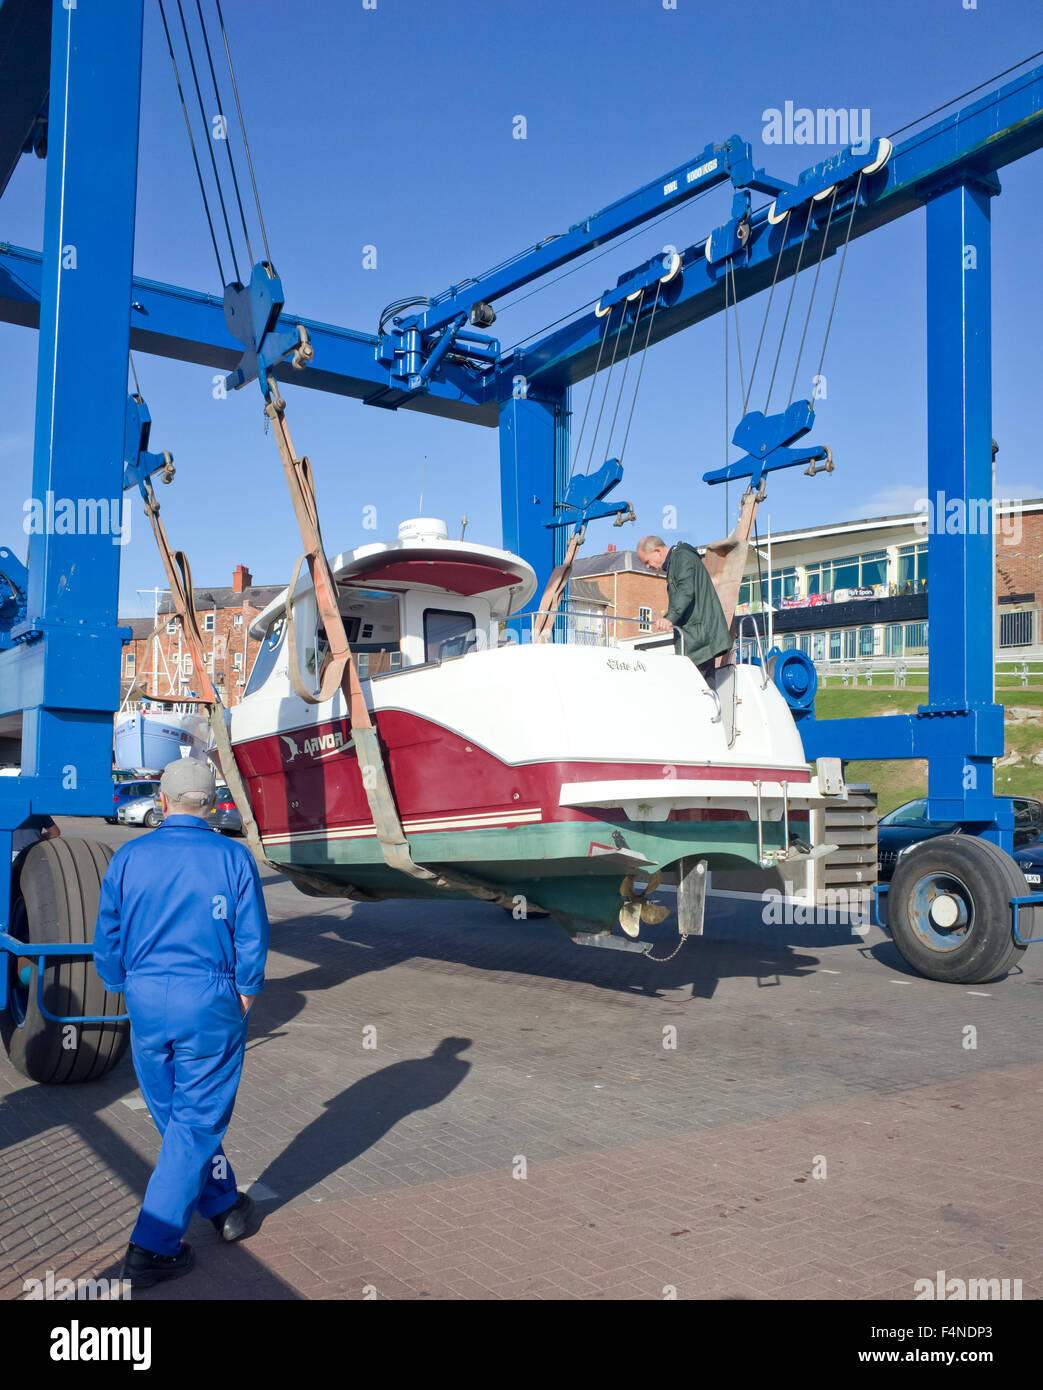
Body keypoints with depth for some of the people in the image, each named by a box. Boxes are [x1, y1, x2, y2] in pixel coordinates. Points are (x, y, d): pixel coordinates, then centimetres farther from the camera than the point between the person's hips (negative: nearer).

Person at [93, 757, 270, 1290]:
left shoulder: (128, 858, -2)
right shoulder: (233, 858, -8)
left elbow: (107, 941, 2)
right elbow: (251, 940, -8)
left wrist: (127, 991, 16)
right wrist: (245, 998, 6)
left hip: (147, 1001, 3)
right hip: (211, 1004, -3)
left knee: (173, 1116, 20)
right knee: (197, 1121, 7)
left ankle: (224, 1205, 35)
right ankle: (152, 1248, 6)